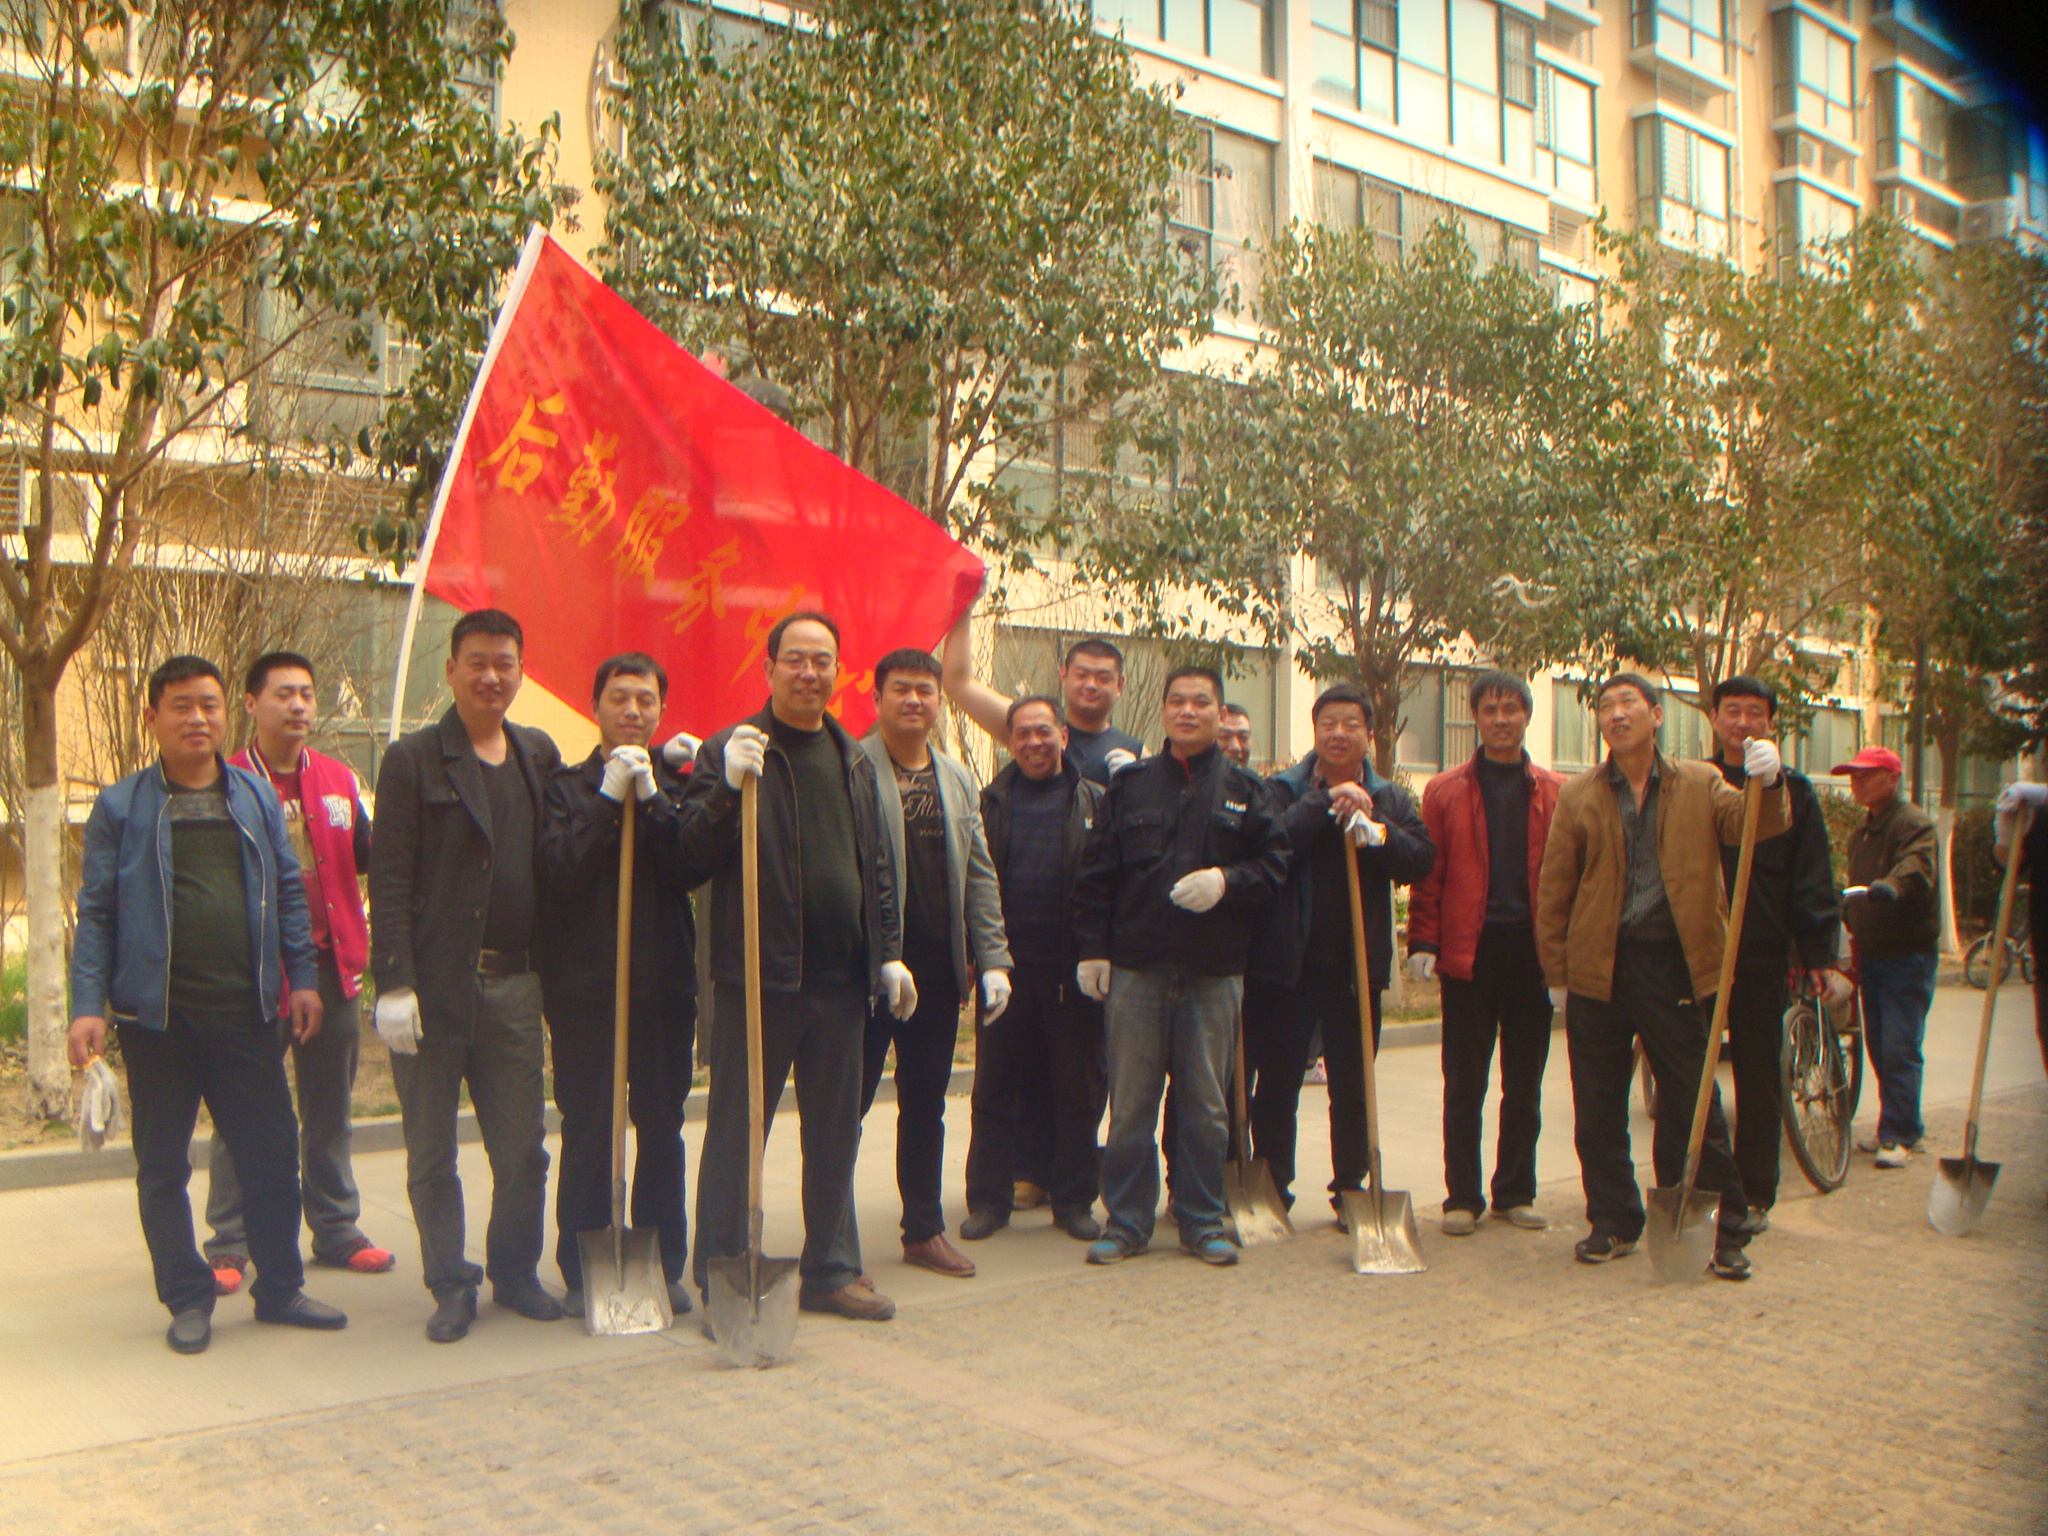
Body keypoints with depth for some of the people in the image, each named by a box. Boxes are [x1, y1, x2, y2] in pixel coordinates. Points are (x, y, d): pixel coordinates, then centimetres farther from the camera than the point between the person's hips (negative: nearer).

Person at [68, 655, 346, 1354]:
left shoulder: (257, 798, 9)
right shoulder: (120, 807, 1)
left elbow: (288, 892, 12)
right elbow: (95, 912, 0)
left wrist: (302, 978, 6)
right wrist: (88, 1006, -7)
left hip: (246, 1009, 2)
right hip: (158, 1015, -2)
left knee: (272, 1151, 5)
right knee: (163, 1165, 7)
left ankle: (280, 1287, 20)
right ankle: (187, 1299, 21)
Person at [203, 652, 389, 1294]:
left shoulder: (340, 779, 8)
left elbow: (367, 857, 13)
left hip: (331, 962, 4)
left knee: (330, 1108, 12)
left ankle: (336, 1229, 23)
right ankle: (229, 1244, 13)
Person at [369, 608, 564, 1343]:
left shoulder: (539, 756, 11)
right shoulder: (413, 760, -2)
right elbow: (390, 881, -7)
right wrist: (393, 984, -13)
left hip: (514, 986, 3)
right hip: (435, 985, -3)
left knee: (523, 1151, 10)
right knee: (432, 1157, 7)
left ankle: (515, 1274, 27)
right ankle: (451, 1286, 21)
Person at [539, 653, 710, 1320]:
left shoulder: (675, 787, 9)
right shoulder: (567, 786, 4)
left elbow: (694, 869, -6)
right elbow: (558, 869, -11)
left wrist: (651, 800, -14)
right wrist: (608, 798, -14)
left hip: (664, 983, 2)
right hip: (584, 988, -2)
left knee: (662, 1133, 8)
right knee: (587, 1135, 3)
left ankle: (664, 1267, 19)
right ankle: (582, 1271, 14)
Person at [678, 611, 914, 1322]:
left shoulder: (854, 760, 14)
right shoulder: (730, 750, -3)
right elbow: (696, 851, -11)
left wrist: (889, 952, 13)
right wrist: (729, 784, -25)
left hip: (840, 977, 5)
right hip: (757, 973, -5)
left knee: (835, 1132, 13)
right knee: (737, 1130, 4)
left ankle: (831, 1270, 25)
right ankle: (719, 1281, 14)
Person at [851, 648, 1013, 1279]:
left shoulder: (958, 780, 14)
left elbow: (979, 876, 14)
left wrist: (993, 960, 7)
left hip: (939, 967, 6)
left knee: (926, 1105, 14)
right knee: (849, 1102, 2)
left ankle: (925, 1230, 25)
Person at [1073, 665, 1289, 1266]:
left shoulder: (1244, 790, 6)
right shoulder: (1130, 785, 6)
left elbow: (1274, 862, 5)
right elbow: (1096, 874, 5)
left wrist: (1226, 880, -13)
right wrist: (1092, 948, -1)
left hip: (1214, 971, 0)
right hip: (1137, 968, 0)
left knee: (1206, 1104, 8)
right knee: (1131, 1103, 5)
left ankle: (1202, 1221, 19)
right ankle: (1127, 1221, 15)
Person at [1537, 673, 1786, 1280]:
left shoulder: (1700, 784, 8)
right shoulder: (1578, 796, 7)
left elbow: (1751, 825, -8)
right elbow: (1553, 889, 7)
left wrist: (1765, 784, -29)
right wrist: (1557, 972, 3)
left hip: (1675, 963, -1)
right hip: (1598, 965, 1)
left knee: (1693, 1104, 2)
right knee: (1598, 1109, 8)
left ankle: (1722, 1231, 12)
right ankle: (1613, 1223, 21)